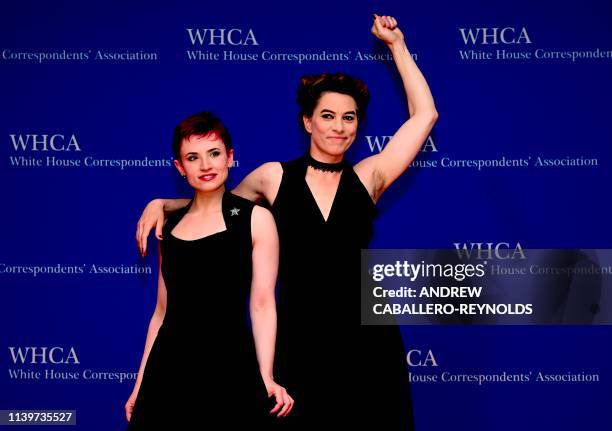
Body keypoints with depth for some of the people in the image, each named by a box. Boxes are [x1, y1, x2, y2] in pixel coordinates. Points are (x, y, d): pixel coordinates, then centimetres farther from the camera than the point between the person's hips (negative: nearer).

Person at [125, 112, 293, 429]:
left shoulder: (255, 219, -2)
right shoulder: (169, 226, 10)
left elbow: (262, 304, -7)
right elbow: (163, 310, 14)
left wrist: (266, 378, -18)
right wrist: (140, 383, 13)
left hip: (229, 367, -4)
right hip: (168, 369, 4)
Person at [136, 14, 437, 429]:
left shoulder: (367, 176, 3)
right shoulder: (274, 176, 4)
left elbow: (425, 114, 3)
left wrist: (396, 45, 7)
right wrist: (163, 204, 4)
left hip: (365, 336, 0)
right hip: (300, 336, 0)